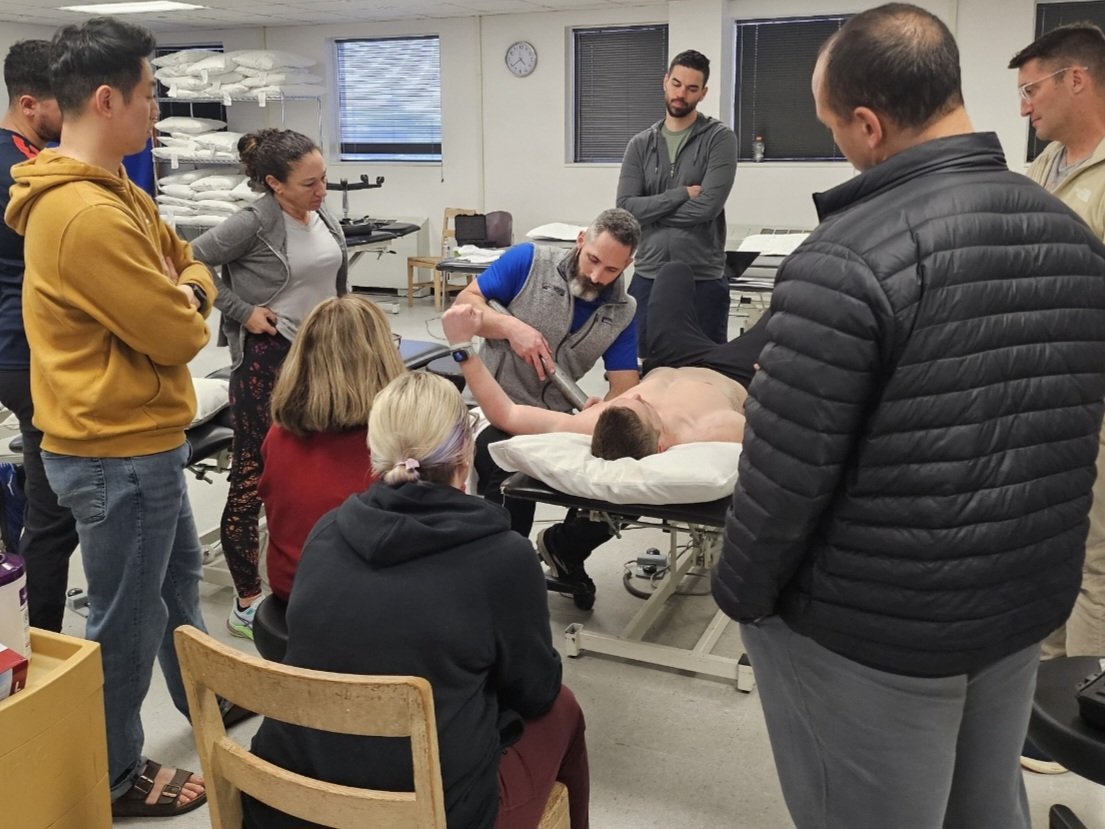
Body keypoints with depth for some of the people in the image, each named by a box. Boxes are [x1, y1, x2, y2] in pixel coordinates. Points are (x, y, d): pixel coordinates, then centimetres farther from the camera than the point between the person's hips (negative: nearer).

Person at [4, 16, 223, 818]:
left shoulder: (114, 192, 8)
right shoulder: (85, 213, -26)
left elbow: (194, 269, 16)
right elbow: (178, 336, -24)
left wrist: (181, 294, -6)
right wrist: (183, 309, -1)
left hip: (140, 437, 10)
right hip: (117, 450, -10)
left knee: (177, 573, 26)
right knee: (129, 614, 6)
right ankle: (114, 775, 25)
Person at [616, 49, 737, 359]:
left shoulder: (720, 139, -1)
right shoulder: (640, 144, 9)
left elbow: (708, 205, -14)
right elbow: (625, 208, -4)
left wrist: (651, 210, -4)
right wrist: (682, 194, -10)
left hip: (703, 278, -3)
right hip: (647, 277, 3)